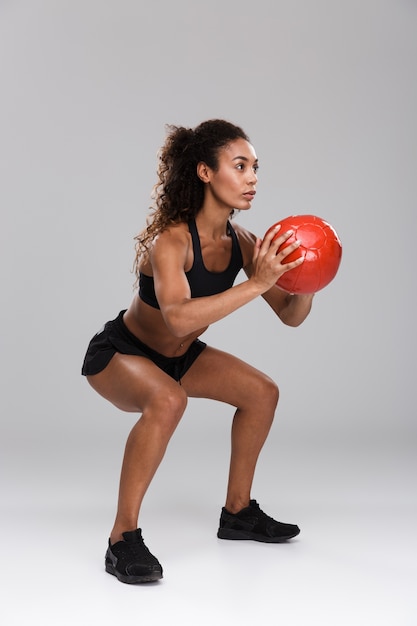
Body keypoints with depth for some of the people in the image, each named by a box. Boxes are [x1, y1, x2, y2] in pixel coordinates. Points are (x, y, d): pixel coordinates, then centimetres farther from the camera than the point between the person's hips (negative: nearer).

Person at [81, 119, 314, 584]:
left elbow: (290, 316, -6)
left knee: (262, 392, 4)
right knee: (167, 400, -37)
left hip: (176, 355, 8)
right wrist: (256, 282, -49)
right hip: (118, 353, -8)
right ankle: (123, 539, -25)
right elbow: (179, 317, -49)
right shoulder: (170, 238, -32)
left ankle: (237, 512, 21)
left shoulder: (240, 241, -11)